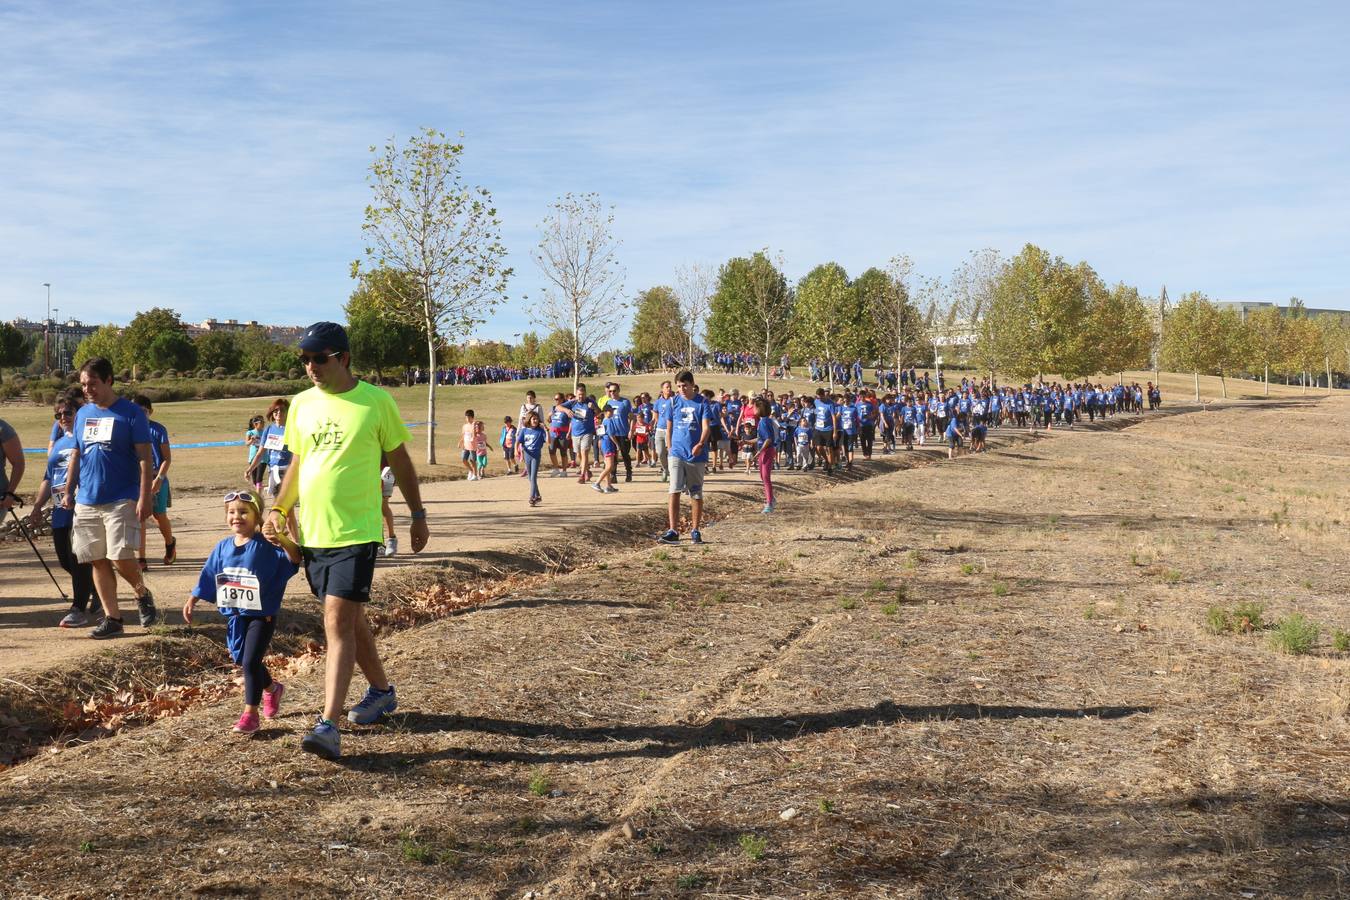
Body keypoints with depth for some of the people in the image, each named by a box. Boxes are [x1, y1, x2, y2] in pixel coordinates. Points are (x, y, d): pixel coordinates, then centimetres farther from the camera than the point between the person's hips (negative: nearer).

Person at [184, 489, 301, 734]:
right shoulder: (222, 548, 4)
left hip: (261, 615, -6)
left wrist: (283, 540, -44)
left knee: (250, 662, -10)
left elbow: (294, 559, -26)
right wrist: (191, 601, 14)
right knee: (242, 661, 17)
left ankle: (250, 714, -1)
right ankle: (271, 688, 44)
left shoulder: (266, 548, -14)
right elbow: (208, 577, 14)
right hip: (235, 615, 6)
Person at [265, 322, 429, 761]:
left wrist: (418, 515, 7)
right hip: (313, 531, 6)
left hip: (356, 531, -6)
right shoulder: (302, 404, 8)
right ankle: (381, 691, 37)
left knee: (338, 622, -13)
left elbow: (400, 461, 3)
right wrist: (278, 509, 5)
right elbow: (298, 462, 18)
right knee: (349, 618, 17)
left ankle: (328, 725, -13)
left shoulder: (376, 401, -6)